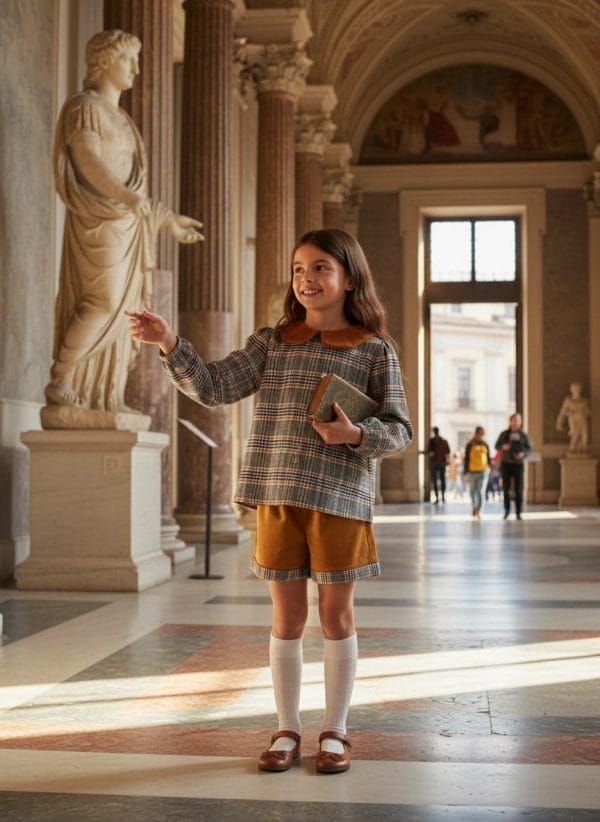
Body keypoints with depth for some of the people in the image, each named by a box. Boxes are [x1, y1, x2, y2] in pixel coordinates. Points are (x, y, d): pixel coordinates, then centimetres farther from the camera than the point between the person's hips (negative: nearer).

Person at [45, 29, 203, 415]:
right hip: (99, 220, -9)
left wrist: (168, 218, 20)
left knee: (123, 311, 2)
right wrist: (128, 198, -31)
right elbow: (89, 162, -19)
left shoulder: (121, 118, 22)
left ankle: (109, 396, 2)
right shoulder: (85, 106, -4)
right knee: (104, 301, -17)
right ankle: (60, 382, -9)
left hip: (125, 224, 9)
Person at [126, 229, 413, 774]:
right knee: (287, 617, 9)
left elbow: (399, 430, 0)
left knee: (336, 616, 7)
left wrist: (356, 434, -19)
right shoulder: (272, 342, 9)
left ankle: (335, 731, 21)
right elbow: (213, 387, 2)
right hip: (276, 497, 2)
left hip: (340, 499, -2)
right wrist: (169, 344, -11)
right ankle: (287, 730, 23)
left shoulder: (375, 349, 1)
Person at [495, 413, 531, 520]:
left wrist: (523, 453, -16)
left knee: (518, 489, -4)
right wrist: (503, 447, -17)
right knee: (506, 488, 1)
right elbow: (497, 446, 6)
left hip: (518, 464, 0)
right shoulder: (504, 434, 1)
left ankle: (518, 513, 0)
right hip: (506, 464, 0)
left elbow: (528, 448, 5)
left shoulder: (523, 435, 0)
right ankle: (507, 510, 18)